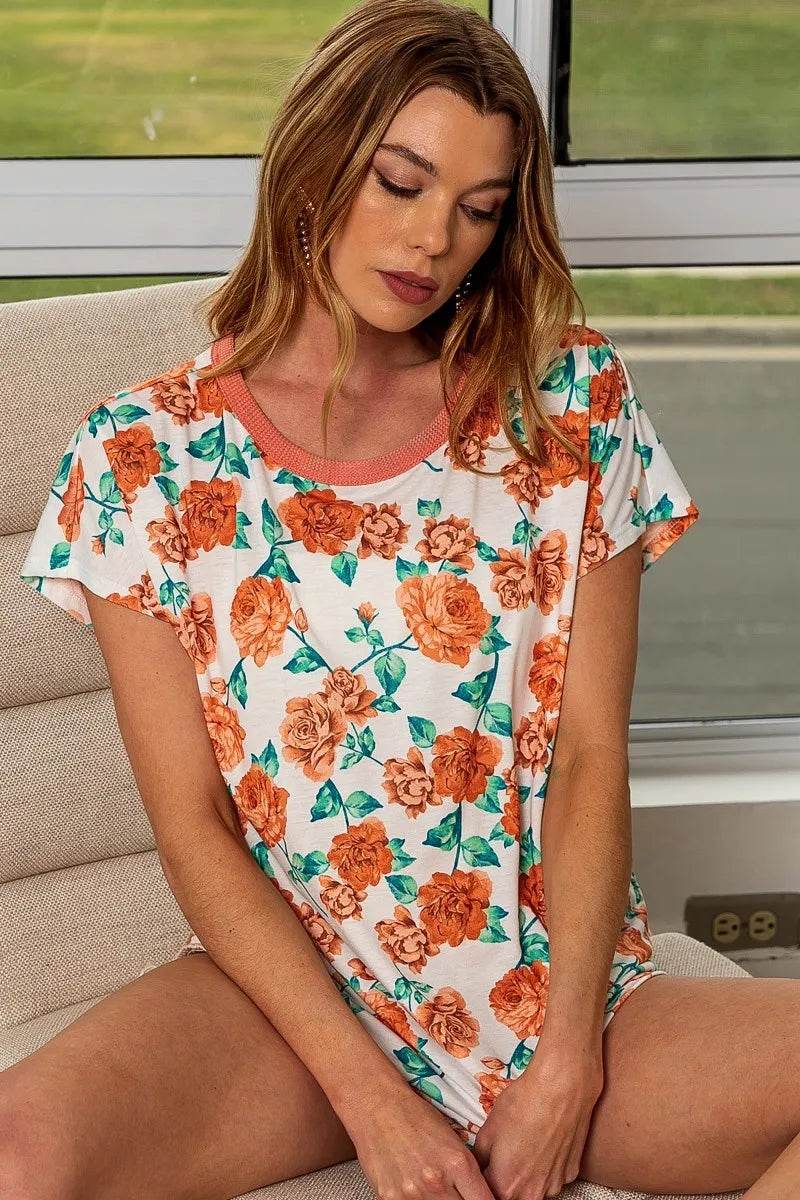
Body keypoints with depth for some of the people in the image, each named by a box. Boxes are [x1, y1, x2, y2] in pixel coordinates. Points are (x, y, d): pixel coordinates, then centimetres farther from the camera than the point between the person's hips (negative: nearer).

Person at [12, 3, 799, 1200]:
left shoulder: (571, 403, 2)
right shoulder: (143, 456, -3)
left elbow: (591, 759, -1)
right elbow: (191, 826, -5)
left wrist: (566, 1063, -11)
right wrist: (371, 1100, -13)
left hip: (565, 973, 2)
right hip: (289, 981, -1)